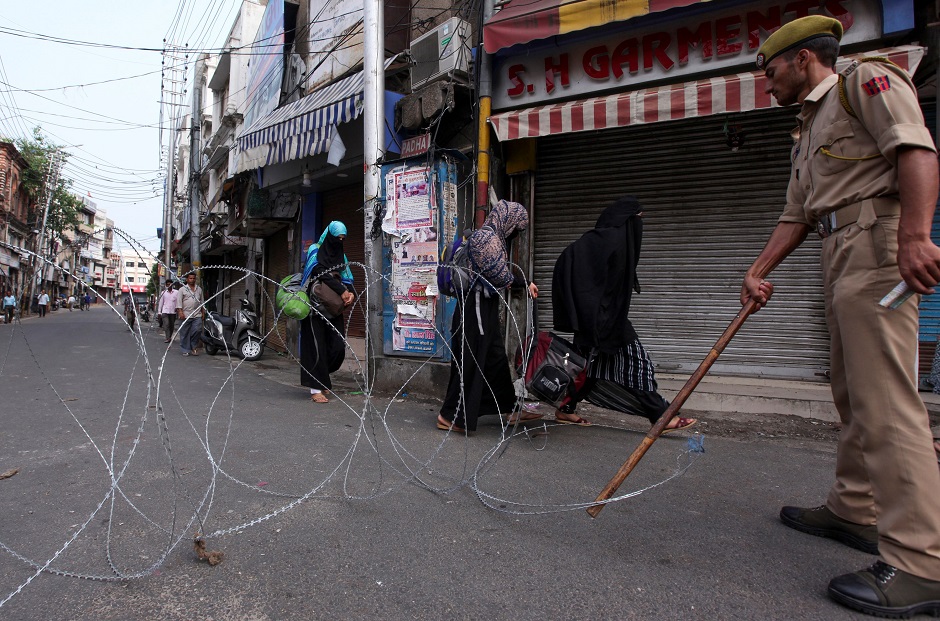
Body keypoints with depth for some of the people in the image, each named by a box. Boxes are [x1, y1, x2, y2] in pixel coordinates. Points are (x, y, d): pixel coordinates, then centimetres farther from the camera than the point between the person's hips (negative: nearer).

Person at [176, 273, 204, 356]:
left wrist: (203, 312, 17)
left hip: (197, 315, 3)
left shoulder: (199, 289, 17)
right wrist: (180, 312, -13)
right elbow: (179, 301, -3)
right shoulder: (182, 289, 4)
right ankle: (186, 350, 9)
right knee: (185, 334, 1)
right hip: (186, 315, -3)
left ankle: (192, 347, 7)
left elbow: (202, 301, 22)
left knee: (198, 330, -11)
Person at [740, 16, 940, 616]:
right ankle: (854, 510, 26)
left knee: (886, 400, -14)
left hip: (878, 243, -10)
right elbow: (796, 214, 25)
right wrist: (758, 270, 16)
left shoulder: (866, 79, 2)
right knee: (852, 394, 13)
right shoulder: (810, 129, 29)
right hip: (842, 253, 10)